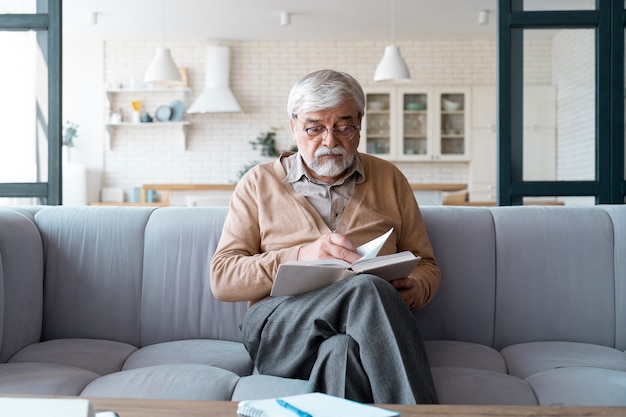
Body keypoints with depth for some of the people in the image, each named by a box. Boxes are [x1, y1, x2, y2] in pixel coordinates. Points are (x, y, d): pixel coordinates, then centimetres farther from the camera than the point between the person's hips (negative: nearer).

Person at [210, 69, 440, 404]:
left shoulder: (388, 178, 20)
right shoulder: (260, 183, 14)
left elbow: (427, 266, 23)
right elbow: (222, 279, 4)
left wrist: (414, 289, -4)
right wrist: (301, 256, -12)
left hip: (367, 326, 1)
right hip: (278, 328, -1)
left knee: (342, 350, -38)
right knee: (367, 289, -34)